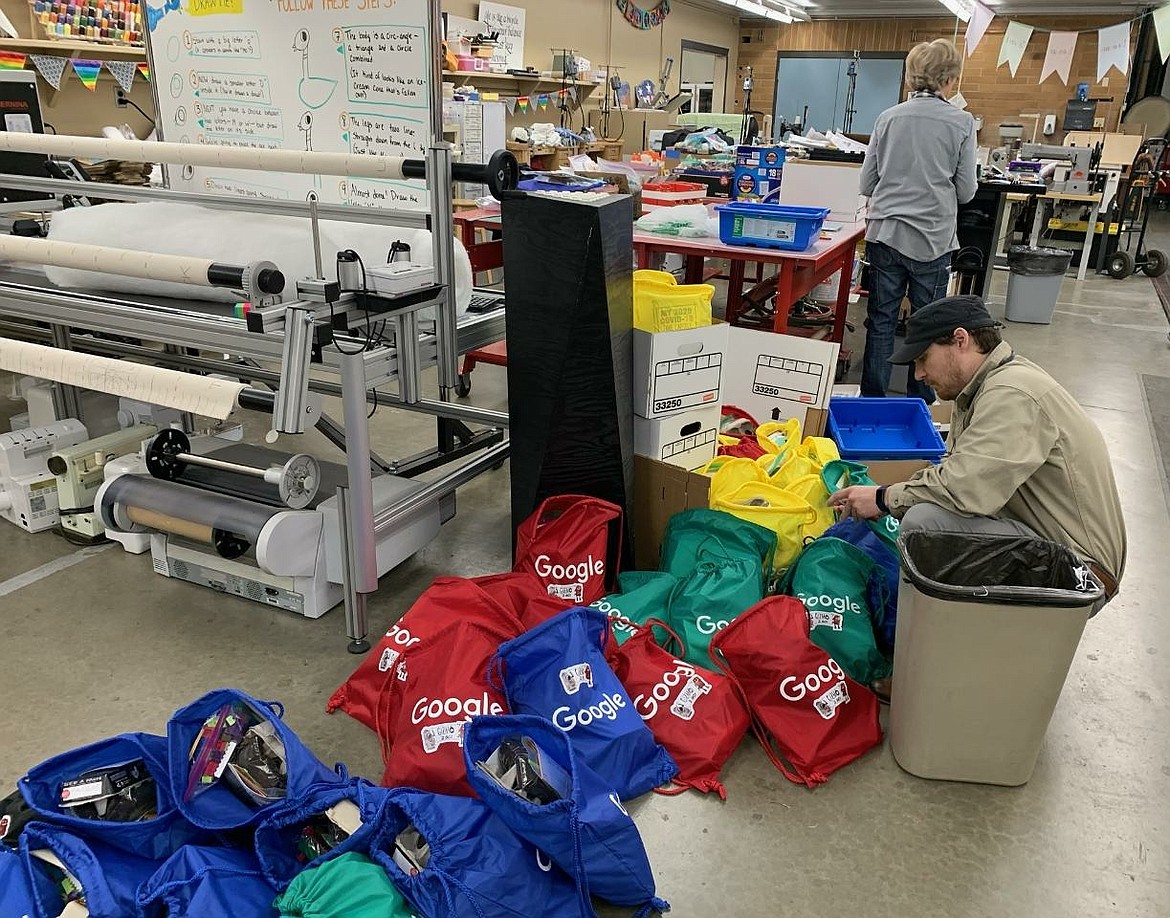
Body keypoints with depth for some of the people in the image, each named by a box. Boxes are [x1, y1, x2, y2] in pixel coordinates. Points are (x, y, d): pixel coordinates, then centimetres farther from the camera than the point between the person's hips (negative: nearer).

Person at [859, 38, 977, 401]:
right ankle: (919, 404, 18)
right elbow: (965, 190, -1)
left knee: (881, 321, 9)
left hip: (885, 234, 2)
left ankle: (872, 401, 14)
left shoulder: (888, 118, 3)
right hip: (931, 239, -2)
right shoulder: (961, 123, -4)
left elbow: (866, 183, 6)